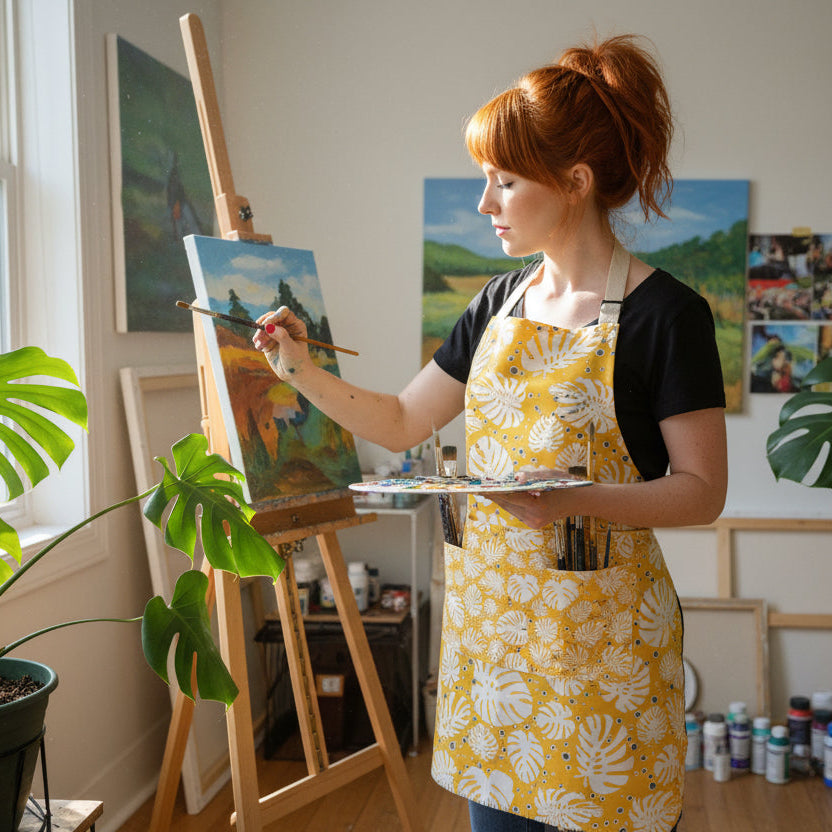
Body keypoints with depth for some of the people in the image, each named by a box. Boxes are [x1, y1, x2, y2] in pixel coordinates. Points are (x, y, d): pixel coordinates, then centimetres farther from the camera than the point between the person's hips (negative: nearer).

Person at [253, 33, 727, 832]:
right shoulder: (500, 302, 8)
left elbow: (703, 490, -11)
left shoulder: (665, 313, -11)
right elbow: (401, 422, 12)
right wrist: (301, 371, 0)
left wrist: (577, 499, -26)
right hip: (488, 608, 6)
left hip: (599, 628, -5)